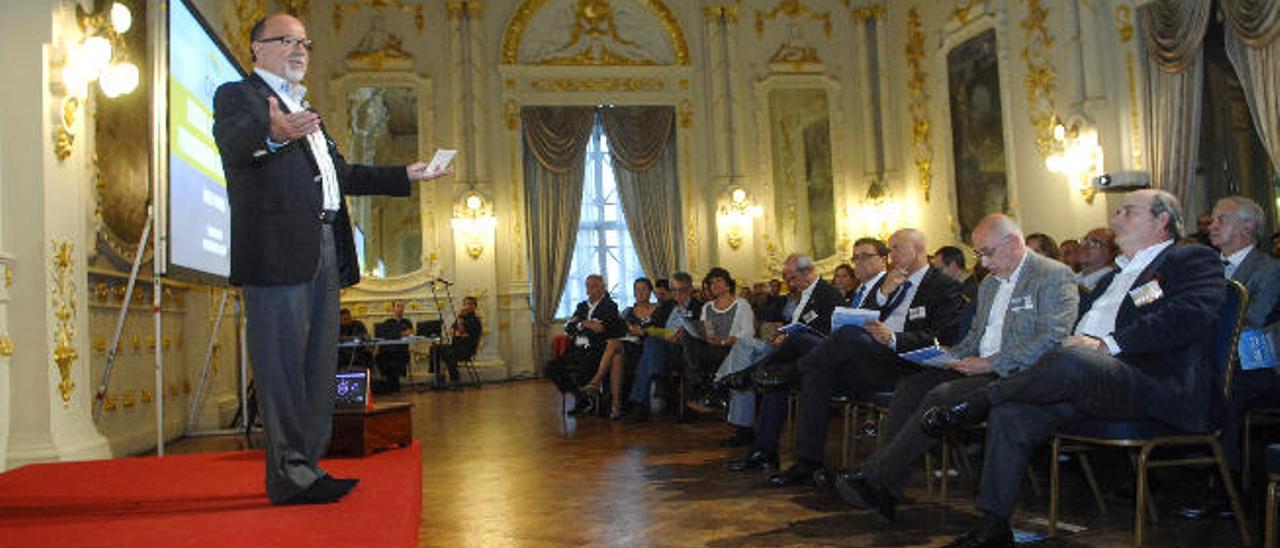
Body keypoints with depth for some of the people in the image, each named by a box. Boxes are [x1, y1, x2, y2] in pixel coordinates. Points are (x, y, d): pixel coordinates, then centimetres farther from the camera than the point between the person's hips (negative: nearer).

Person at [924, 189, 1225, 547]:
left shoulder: (1195, 260, 10)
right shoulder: (1115, 276, 34)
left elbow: (1190, 315, -11)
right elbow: (1076, 328, 27)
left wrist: (1107, 343, -17)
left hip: (1157, 384, -7)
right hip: (1089, 384, 7)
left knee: (1068, 363, -37)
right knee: (1010, 414, -18)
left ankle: (974, 404, -16)